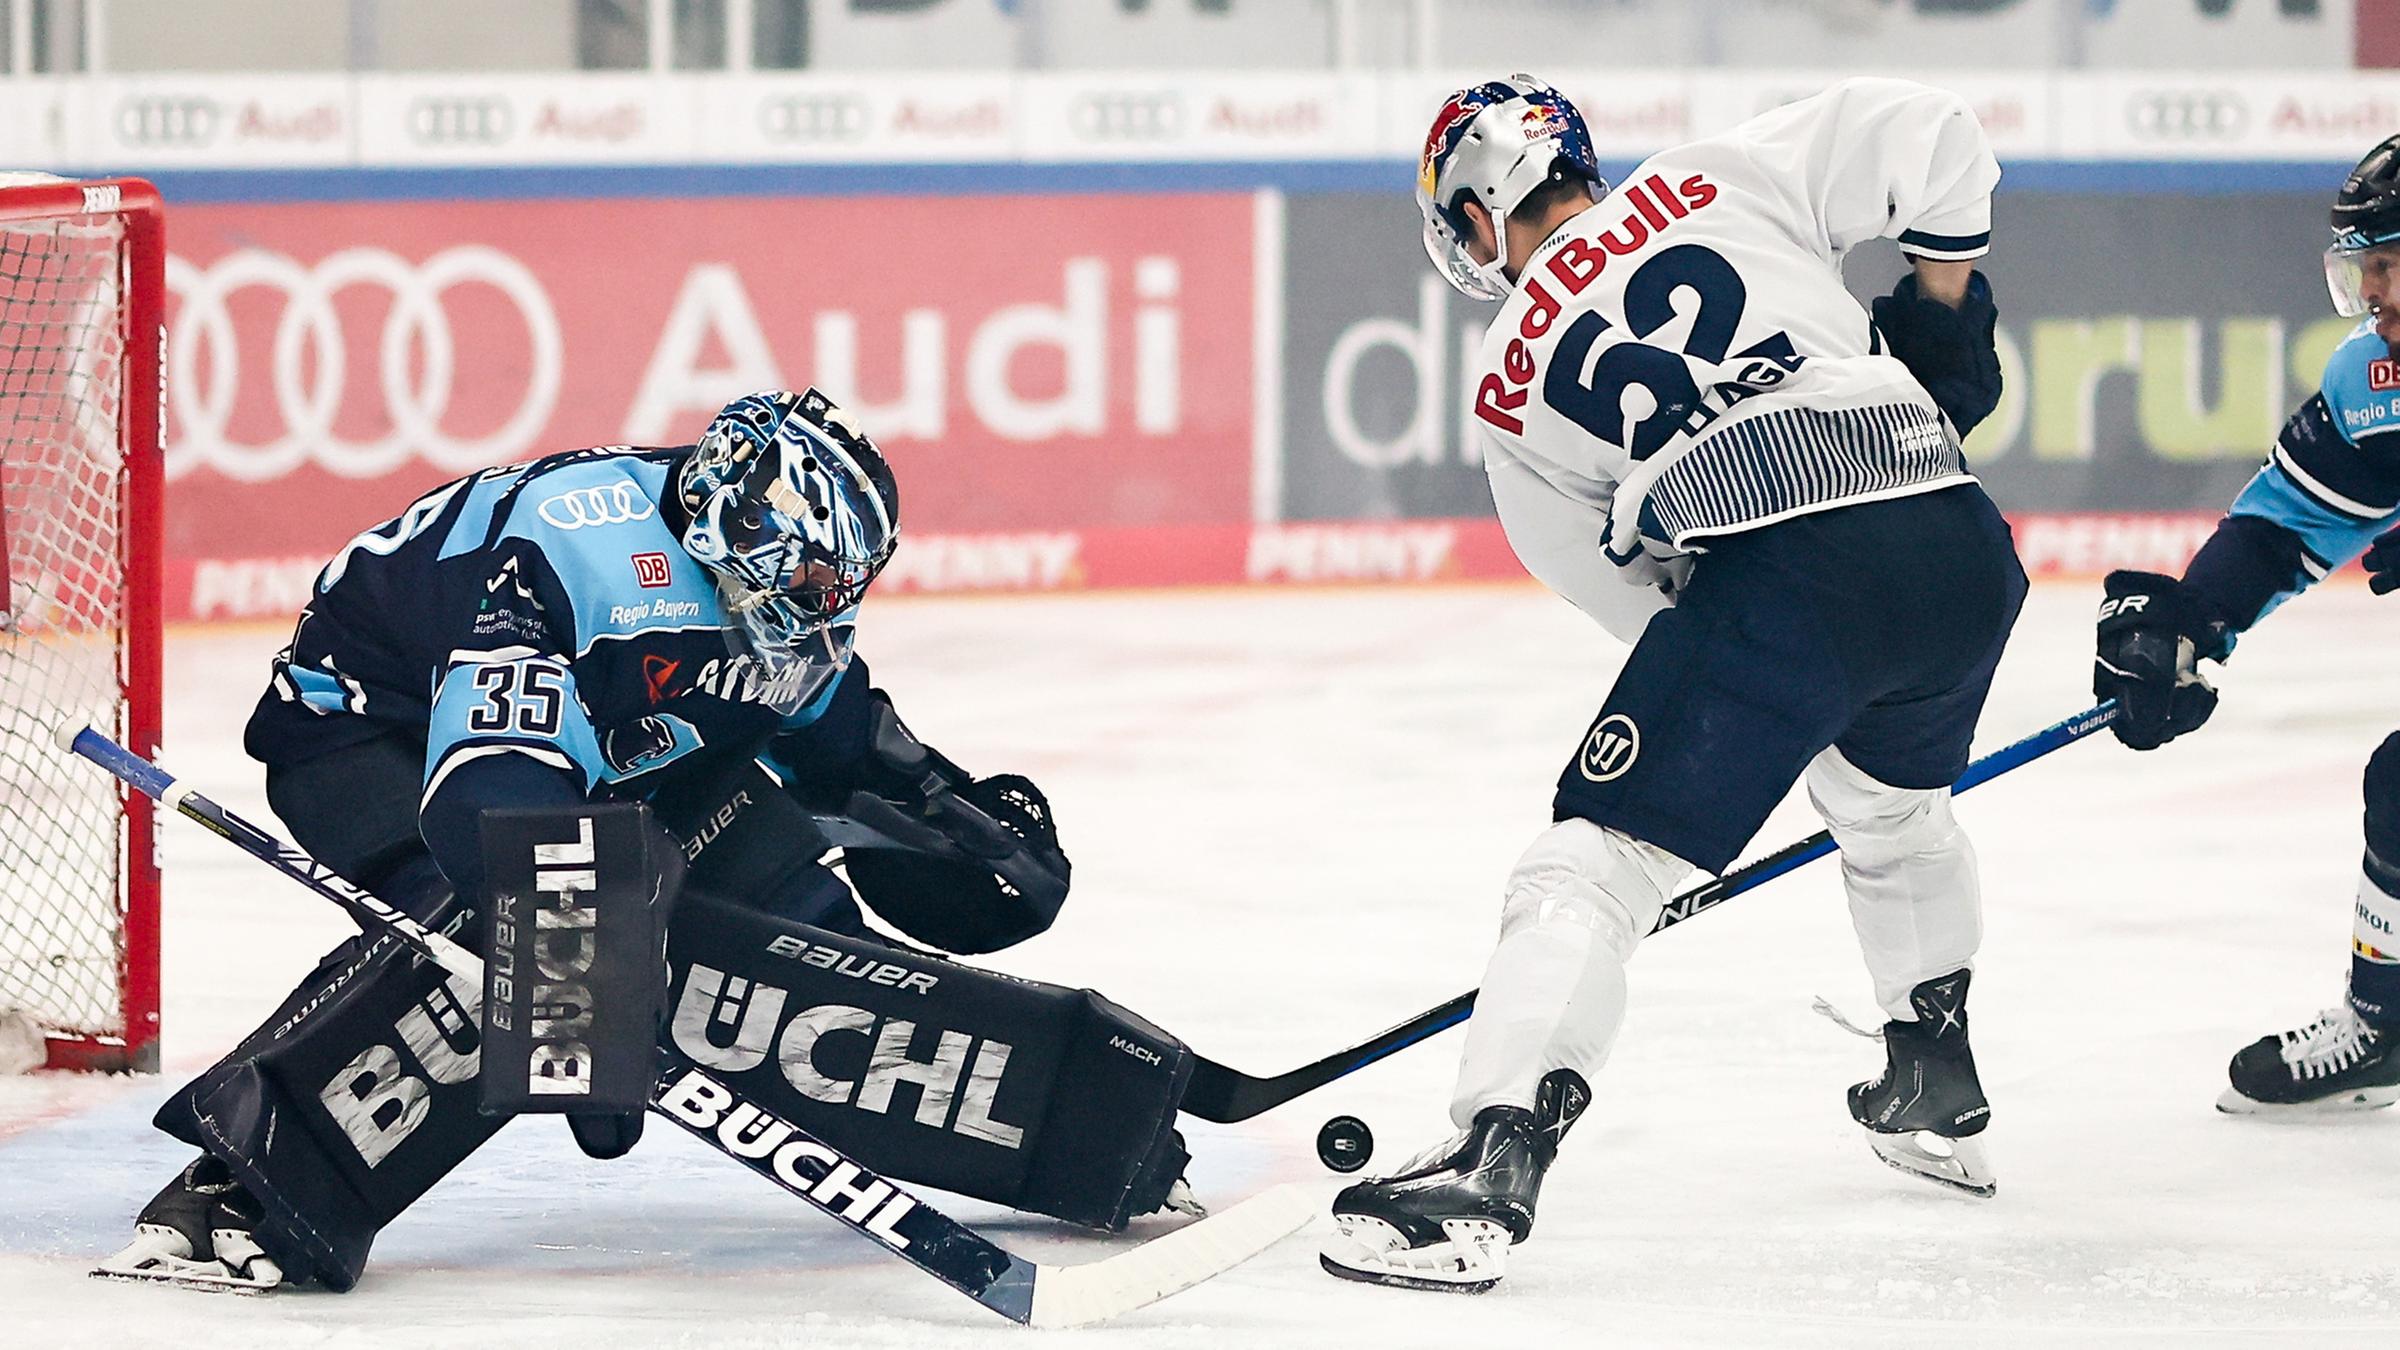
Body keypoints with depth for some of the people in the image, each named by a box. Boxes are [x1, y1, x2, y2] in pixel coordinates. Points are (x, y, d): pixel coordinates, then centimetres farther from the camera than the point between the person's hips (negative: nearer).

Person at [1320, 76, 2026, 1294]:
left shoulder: (1510, 381, 18)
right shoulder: (1717, 181, 19)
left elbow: (1624, 583, 21)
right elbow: (1925, 136, 11)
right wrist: (1941, 309, 22)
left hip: (1783, 576, -5)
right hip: (1959, 547, 5)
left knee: (1591, 863, -1)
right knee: (1893, 802, 34)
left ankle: (1490, 1167, -17)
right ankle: (1936, 1098, 47)